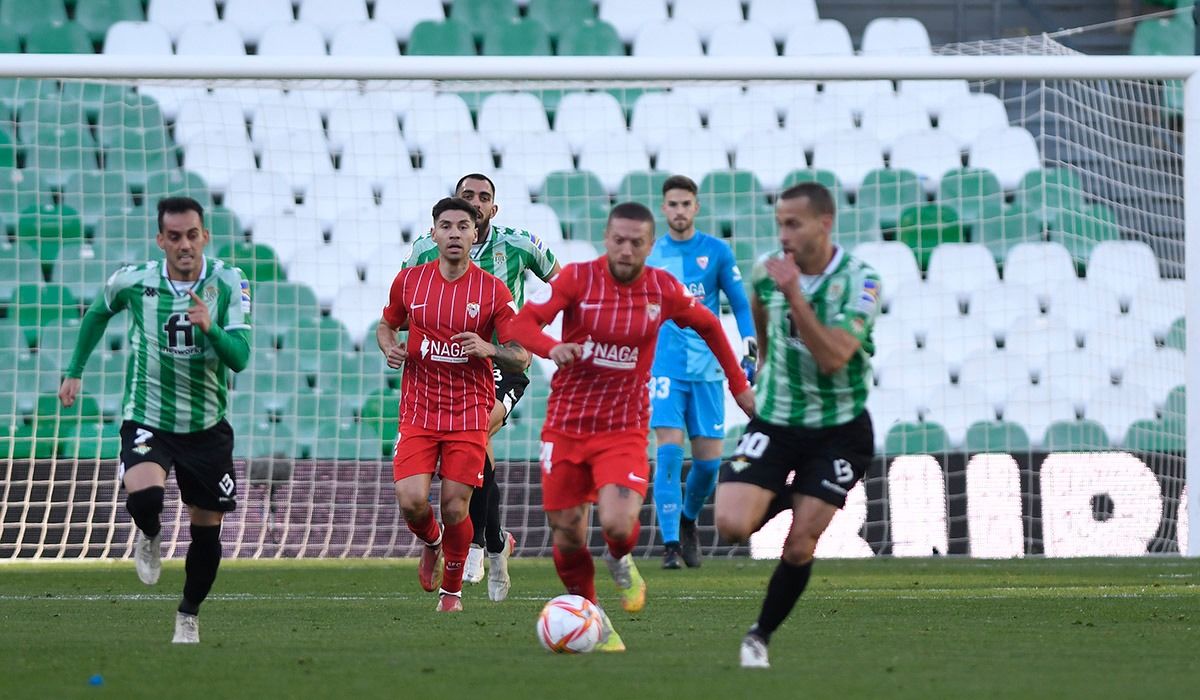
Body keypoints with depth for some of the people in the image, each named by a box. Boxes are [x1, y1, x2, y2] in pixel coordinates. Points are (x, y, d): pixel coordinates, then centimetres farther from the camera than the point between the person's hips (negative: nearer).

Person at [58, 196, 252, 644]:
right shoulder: (132, 282, -8)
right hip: (147, 420, -1)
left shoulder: (229, 284, -9)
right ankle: (149, 537, 8)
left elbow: (240, 358, -18)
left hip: (207, 426, 1)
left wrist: (210, 328, -37)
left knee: (207, 530, 5)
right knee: (143, 492, -30)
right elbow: (97, 314, 15)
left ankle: (189, 616, 31)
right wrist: (74, 372, 18)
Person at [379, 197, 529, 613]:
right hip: (418, 410, 1)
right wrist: (389, 347, -3)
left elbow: (521, 357, -2)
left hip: (469, 413, -1)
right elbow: (387, 324, 20)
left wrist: (489, 350, -23)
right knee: (411, 500, -14)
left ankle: (452, 588, 20)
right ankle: (431, 543, 23)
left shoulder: (492, 290, -3)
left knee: (455, 508, -5)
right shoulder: (410, 281, 3)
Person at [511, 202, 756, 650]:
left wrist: (738, 384, 19)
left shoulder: (663, 290, -2)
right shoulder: (577, 278, -8)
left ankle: (620, 562, 14)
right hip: (565, 425, 0)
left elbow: (708, 326, 16)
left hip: (624, 430, 0)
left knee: (618, 525, -23)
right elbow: (524, 322, -18)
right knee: (567, 538, 1)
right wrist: (551, 347, -39)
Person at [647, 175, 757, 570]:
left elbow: (740, 304, 8)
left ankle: (688, 520, 30)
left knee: (709, 460, 1)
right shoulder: (651, 256, 5)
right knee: (669, 451, -15)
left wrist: (751, 352, -2)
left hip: (707, 369, 1)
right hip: (666, 368, -1)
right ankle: (670, 543, -12)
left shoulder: (716, 252, 3)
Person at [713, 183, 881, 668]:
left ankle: (761, 636, 16)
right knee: (731, 525, -16)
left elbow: (833, 358, -31)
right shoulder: (766, 269, -5)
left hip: (837, 431, -3)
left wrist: (794, 294, -36)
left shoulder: (859, 283, -18)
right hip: (774, 422, 3)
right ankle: (782, 500, 18)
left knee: (799, 547, -6)